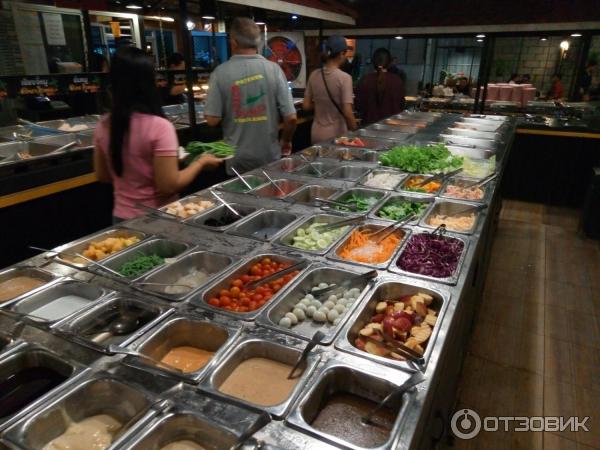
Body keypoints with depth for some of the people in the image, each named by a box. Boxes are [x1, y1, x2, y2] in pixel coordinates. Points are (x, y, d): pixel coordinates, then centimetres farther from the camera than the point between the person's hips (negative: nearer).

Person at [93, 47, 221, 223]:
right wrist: (201, 162, -8)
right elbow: (169, 186, -20)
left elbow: (102, 175, 7)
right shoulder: (158, 127, -21)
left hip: (122, 217, 5)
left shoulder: (104, 126, -3)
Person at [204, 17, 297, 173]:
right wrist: (286, 141, 11)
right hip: (270, 157, 1)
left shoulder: (220, 73, -9)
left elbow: (212, 119, -9)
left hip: (238, 161, -1)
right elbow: (291, 117, -8)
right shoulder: (274, 69, -7)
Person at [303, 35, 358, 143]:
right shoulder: (344, 78, -14)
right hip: (336, 134, -5)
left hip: (317, 133, 5)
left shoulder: (314, 75, 0)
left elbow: (306, 106, 5)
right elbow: (347, 112, -17)